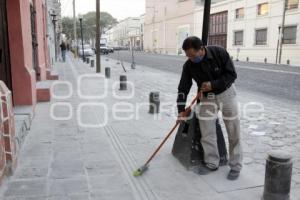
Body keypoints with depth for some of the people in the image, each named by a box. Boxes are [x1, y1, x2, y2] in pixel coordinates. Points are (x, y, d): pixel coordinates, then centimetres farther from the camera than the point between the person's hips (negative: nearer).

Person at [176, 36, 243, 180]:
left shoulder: (220, 53, -22)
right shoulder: (188, 65, -16)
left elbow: (232, 75, -16)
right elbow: (183, 88, -13)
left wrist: (213, 84, -26)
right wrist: (181, 110, -20)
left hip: (226, 93, -2)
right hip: (207, 96, 2)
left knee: (233, 132, 1)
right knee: (206, 132, -1)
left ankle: (236, 165, 15)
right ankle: (212, 163, 17)